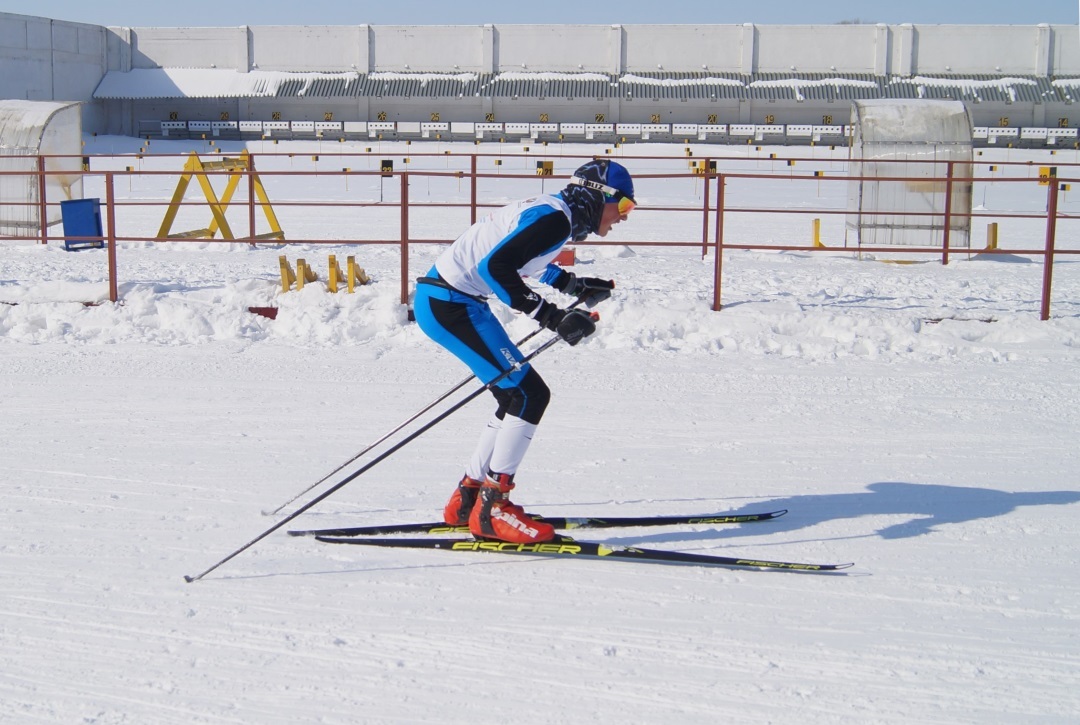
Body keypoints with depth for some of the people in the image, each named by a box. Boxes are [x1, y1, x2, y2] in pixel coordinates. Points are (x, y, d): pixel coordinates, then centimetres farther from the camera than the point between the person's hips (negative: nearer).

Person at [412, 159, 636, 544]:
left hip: (443, 298, 11)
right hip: (448, 304, -11)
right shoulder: (556, 219, -16)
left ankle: (467, 499, 21)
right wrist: (550, 315, -25)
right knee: (529, 394, -10)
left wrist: (572, 284, 25)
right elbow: (494, 266, -26)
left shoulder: (551, 210, 13)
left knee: (519, 396, 14)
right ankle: (491, 510, -5)